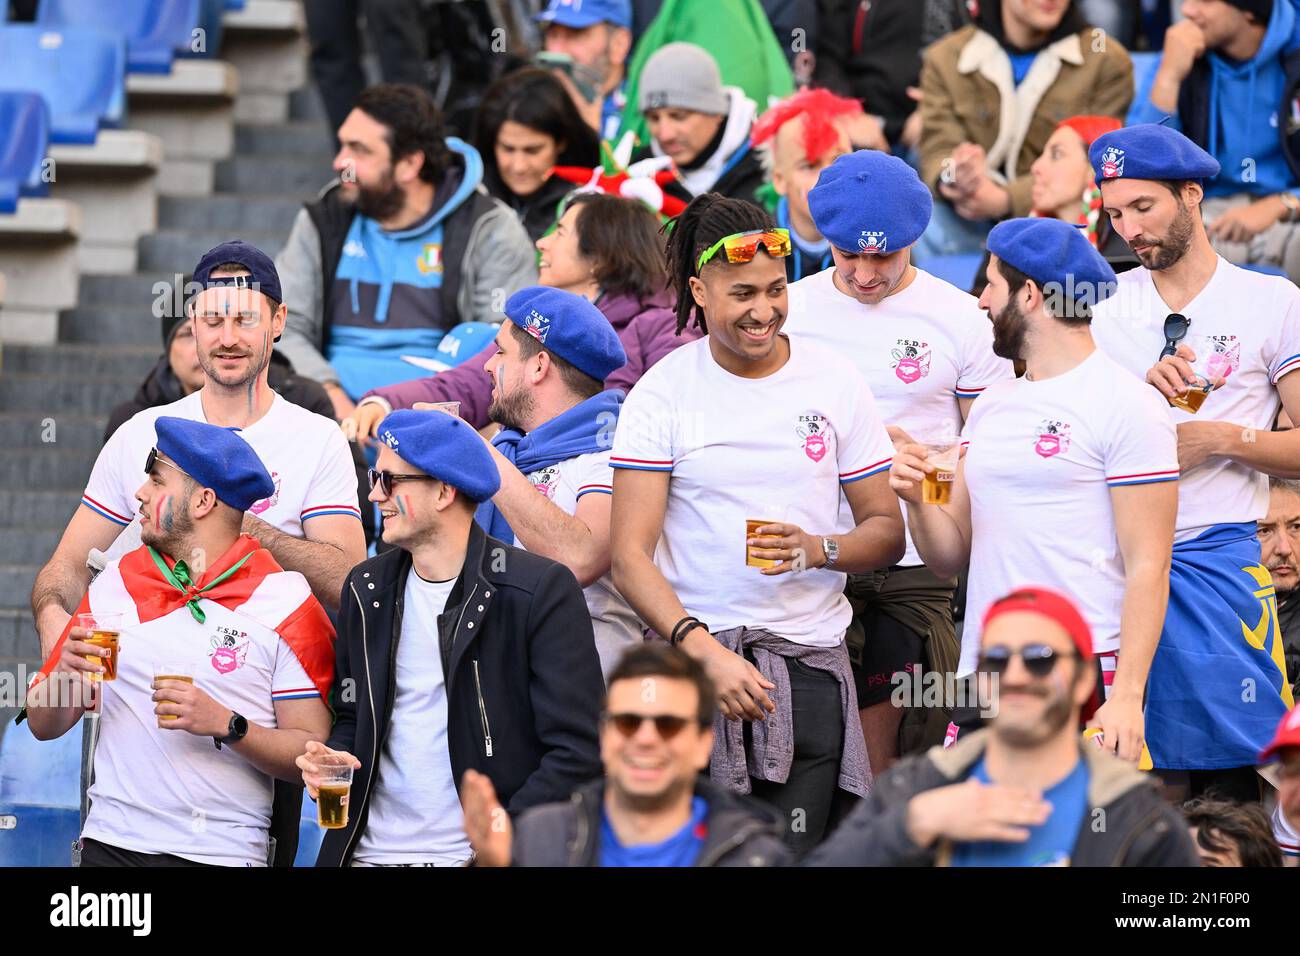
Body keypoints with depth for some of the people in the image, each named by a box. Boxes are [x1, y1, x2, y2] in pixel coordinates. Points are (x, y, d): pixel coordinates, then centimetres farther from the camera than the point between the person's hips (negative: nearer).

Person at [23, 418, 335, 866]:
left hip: (224, 852, -3)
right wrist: (64, 675, -9)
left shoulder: (285, 603, -4)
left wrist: (226, 725, -20)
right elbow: (44, 725, 11)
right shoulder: (118, 582, 9)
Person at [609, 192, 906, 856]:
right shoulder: (662, 393, -1)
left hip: (809, 665, 2)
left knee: (795, 853, -3)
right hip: (689, 657, -2)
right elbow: (629, 557, -6)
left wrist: (819, 550, -12)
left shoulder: (835, 384, 6)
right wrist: (705, 651, -20)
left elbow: (887, 531, 10)